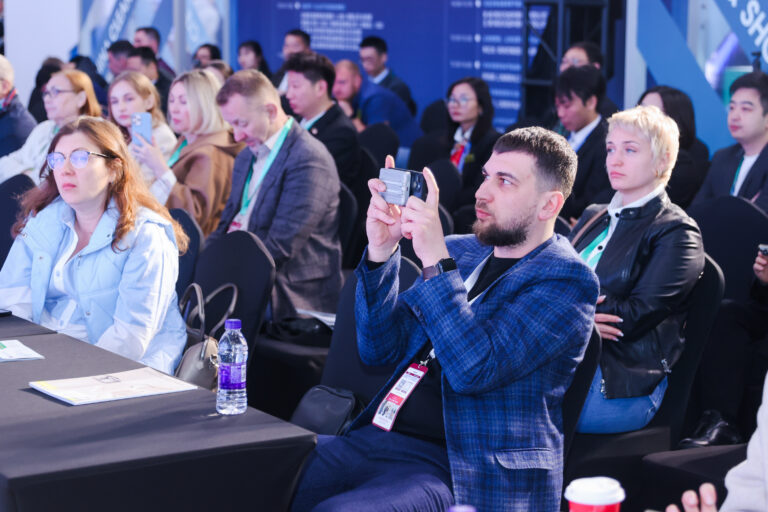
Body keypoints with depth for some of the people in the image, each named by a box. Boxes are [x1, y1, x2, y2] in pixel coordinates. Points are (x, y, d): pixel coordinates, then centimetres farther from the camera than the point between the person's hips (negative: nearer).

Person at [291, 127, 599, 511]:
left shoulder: (567, 278, -5)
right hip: (376, 438, 7)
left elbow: (475, 370, -18)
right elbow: (379, 350, 11)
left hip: (455, 474, -7)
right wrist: (381, 250, -2)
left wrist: (435, 259, -21)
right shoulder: (461, 252, 16)